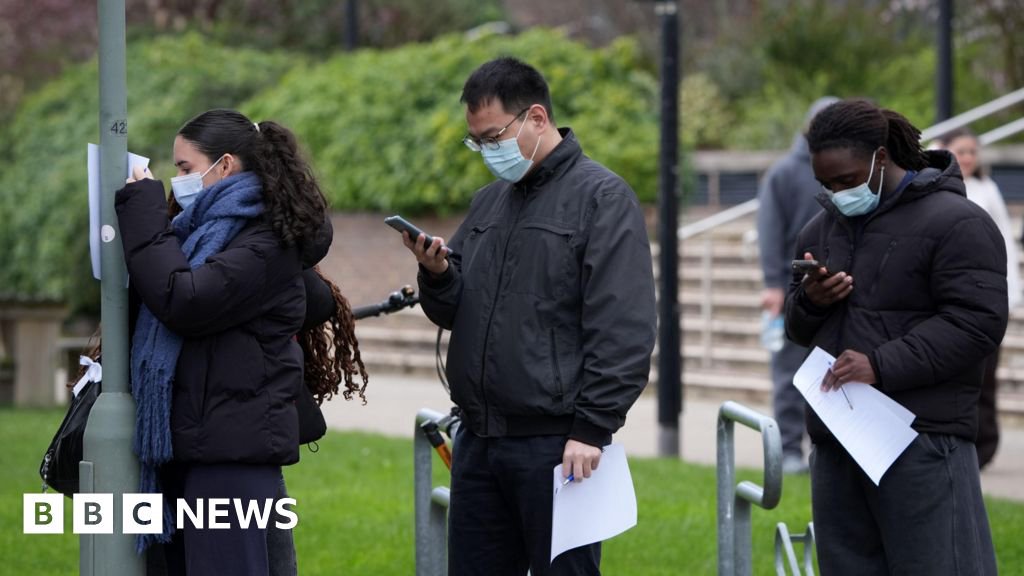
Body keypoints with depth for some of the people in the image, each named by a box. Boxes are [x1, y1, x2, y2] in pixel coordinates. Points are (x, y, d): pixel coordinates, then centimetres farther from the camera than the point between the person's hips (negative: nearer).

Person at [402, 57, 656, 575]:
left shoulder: (601, 198, -6)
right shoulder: (489, 202, 17)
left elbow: (623, 333, -13)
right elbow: (453, 312, 19)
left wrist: (591, 430, -18)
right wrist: (437, 275, -3)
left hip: (555, 445, -7)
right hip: (479, 437, 7)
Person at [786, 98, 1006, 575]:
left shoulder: (955, 223, -7)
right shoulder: (822, 229, 18)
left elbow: (977, 323, -16)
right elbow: (799, 330, 24)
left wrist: (883, 365, -23)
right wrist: (809, 302, -1)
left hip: (923, 442, -7)